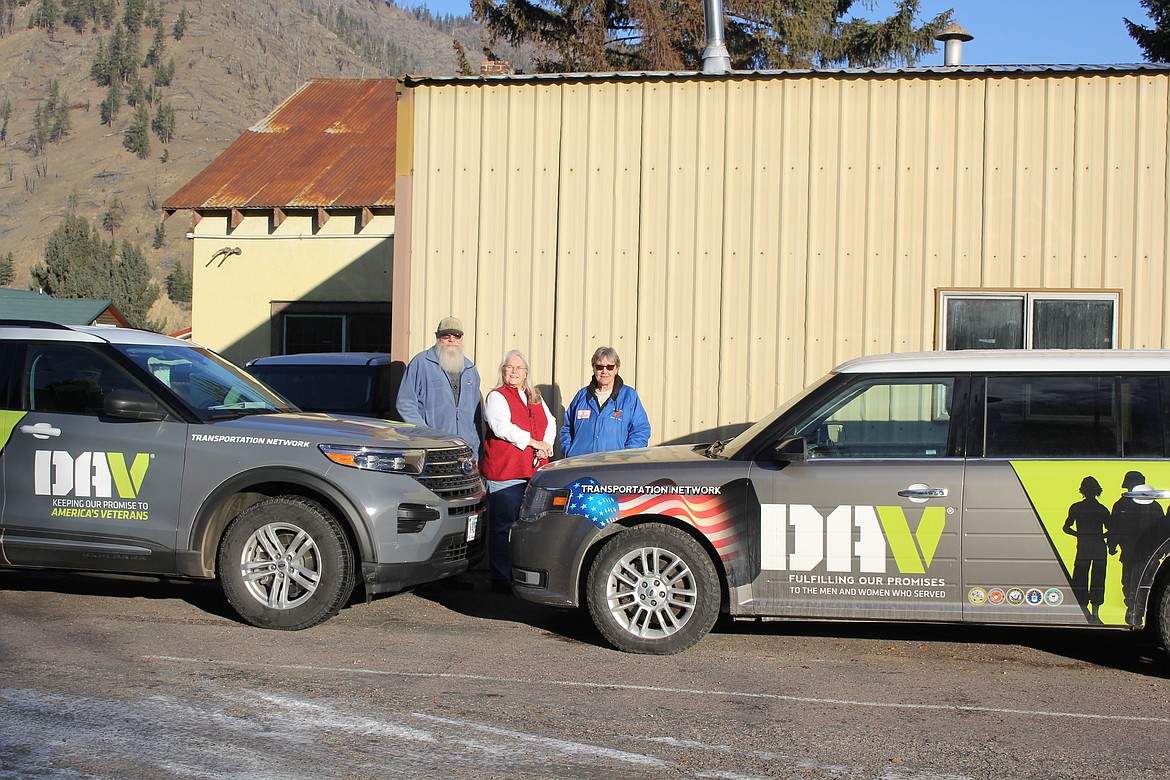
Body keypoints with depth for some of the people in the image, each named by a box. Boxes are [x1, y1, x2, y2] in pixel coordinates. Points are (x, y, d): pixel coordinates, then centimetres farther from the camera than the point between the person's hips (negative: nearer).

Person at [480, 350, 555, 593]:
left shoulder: (535, 398, 20)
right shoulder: (497, 397, -2)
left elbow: (550, 423, 19)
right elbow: (503, 428, -16)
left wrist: (546, 446, -1)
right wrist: (535, 443, -15)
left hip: (533, 471, 7)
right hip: (504, 473, -7)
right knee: (503, 527, -3)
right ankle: (500, 579, 2)